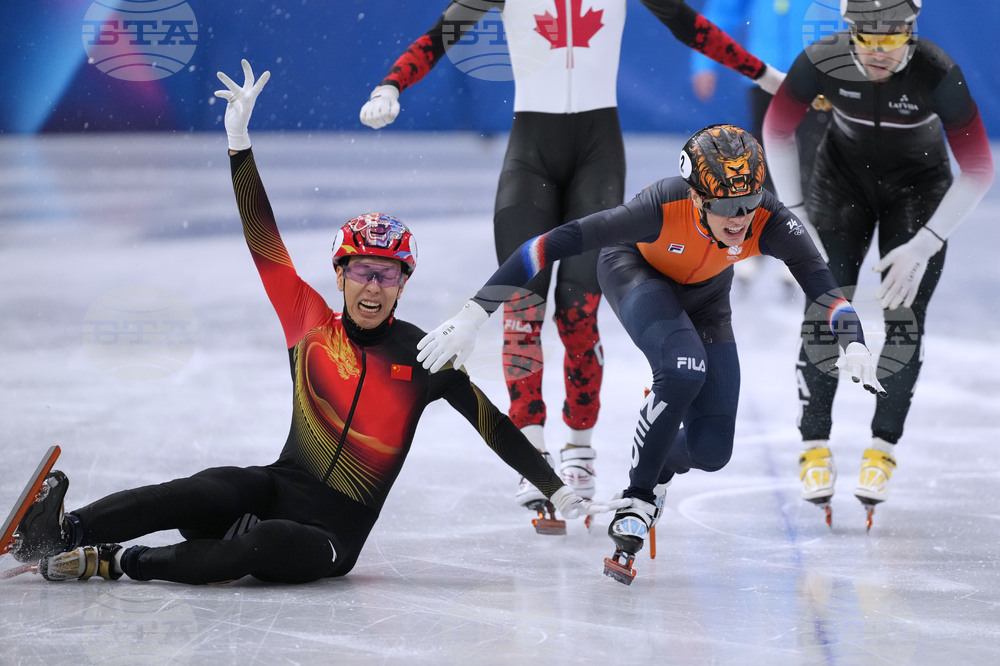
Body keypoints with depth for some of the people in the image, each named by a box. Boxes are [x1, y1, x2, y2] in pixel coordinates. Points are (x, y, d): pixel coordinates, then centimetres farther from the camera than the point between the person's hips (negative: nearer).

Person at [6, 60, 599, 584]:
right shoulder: (311, 325, 6)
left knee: (275, 547, -36)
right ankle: (66, 530, -43)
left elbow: (493, 425, 5)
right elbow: (264, 244, 1)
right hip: (280, 487, 2)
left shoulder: (423, 356, 2)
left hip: (340, 526, -2)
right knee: (215, 490, -34)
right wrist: (239, 140, -5)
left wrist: (556, 489, 0)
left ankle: (113, 562, -32)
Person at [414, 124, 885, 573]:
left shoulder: (770, 222, -35)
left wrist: (854, 344, -53)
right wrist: (473, 315, -45)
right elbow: (549, 247, -42)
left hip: (703, 293, 3)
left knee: (710, 450, -6)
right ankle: (636, 498, -13)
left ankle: (659, 468, 32)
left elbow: (823, 284, -32)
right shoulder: (662, 208, -42)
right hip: (634, 269, -3)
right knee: (682, 370, -34)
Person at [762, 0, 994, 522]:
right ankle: (814, 446, 4)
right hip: (844, 172, 1)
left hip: (918, 184, -1)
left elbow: (978, 169, -26)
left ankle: (882, 449, 6)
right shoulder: (822, 61, -28)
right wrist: (796, 214, -11)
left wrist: (925, 245, -28)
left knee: (905, 316, -9)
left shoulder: (938, 73, -34)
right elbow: (777, 131, -9)